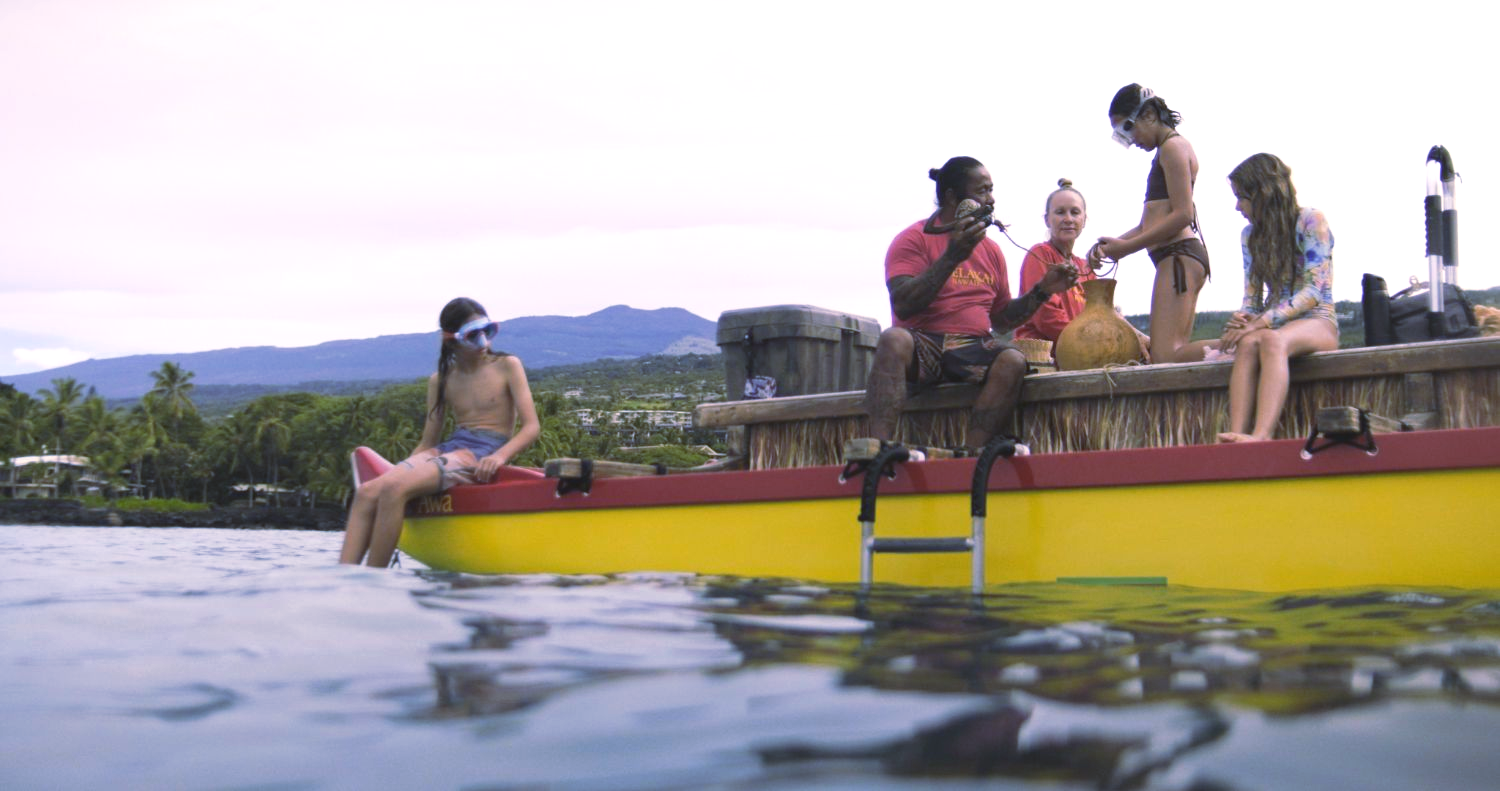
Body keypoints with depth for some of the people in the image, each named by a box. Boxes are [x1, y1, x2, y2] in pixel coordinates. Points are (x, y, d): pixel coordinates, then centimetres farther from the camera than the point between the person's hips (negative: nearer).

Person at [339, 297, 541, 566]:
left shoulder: (507, 366, 5)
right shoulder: (441, 381, 17)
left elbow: (532, 427, -2)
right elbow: (427, 442, 18)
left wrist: (500, 456, -21)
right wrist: (402, 470, 0)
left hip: (482, 454, -6)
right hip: (448, 450, 6)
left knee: (394, 488, -29)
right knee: (367, 492, -19)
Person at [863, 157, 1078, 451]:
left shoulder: (991, 250, 19)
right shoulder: (914, 238, 2)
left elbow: (1001, 319, 23)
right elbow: (902, 305, -13)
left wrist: (1042, 291, 10)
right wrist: (952, 257, -17)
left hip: (972, 350, 4)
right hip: (924, 347, -4)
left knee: (1013, 360, -29)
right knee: (894, 340, -37)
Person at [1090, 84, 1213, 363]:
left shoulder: (1172, 146, -5)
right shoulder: (1169, 149, 24)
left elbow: (1183, 215, -15)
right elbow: (1151, 223, 22)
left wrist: (1128, 246, -11)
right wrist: (1114, 243, 8)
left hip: (1179, 256, -10)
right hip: (1178, 258, 10)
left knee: (1165, 356, -20)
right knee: (1174, 354, 2)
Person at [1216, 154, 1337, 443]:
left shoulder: (1311, 221, -4)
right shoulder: (1251, 234, 15)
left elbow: (1312, 292, -13)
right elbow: (1252, 296, 12)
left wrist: (1261, 322, -23)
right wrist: (1243, 319, -12)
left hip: (1317, 320, -4)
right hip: (1275, 324, 5)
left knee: (1272, 340, -38)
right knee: (1248, 343, -32)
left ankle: (1260, 437, -56)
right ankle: (1237, 433, -51)